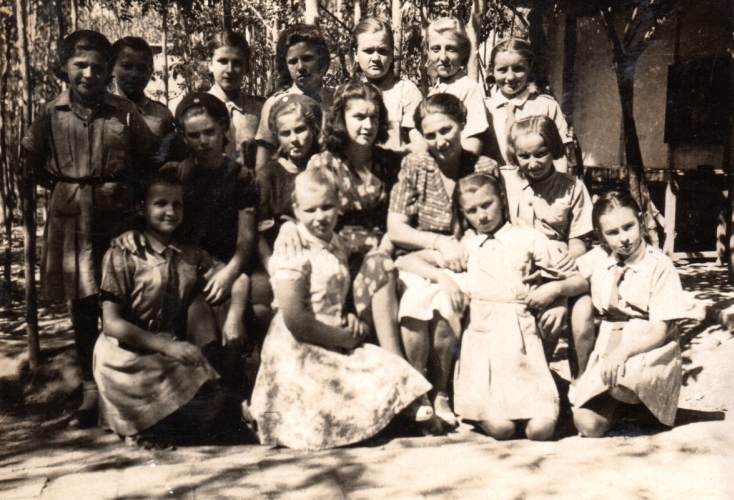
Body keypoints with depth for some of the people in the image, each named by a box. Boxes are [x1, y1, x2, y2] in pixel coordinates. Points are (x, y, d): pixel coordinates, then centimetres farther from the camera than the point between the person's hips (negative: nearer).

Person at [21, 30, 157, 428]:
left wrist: (120, 188, 4)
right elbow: (31, 159, 17)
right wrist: (61, 185, 13)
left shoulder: (125, 113, -2)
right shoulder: (50, 113, 3)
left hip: (117, 217, -2)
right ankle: (91, 393, 21)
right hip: (70, 220, 2)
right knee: (81, 308, 9)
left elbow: (148, 162, 8)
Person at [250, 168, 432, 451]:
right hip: (298, 354, -8)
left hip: (334, 348, 8)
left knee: (391, 371, -4)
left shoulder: (338, 245, 11)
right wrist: (345, 338, -13)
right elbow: (294, 320, -21)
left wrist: (350, 318, 2)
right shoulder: (293, 248, -14)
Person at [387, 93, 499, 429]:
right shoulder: (414, 167, 4)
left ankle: (441, 395, -7)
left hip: (464, 267, 0)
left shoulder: (486, 169, 3)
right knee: (414, 308, -32)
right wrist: (440, 242, -17)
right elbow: (395, 229, -2)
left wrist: (465, 249, -18)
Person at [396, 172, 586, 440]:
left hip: (521, 335, 0)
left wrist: (555, 288, -3)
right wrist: (442, 277, 0)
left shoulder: (529, 239, 17)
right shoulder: (461, 245, 20)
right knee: (499, 427, -18)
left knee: (541, 428, -16)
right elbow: (404, 261, 15)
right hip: (480, 334, 0)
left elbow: (579, 280, 18)